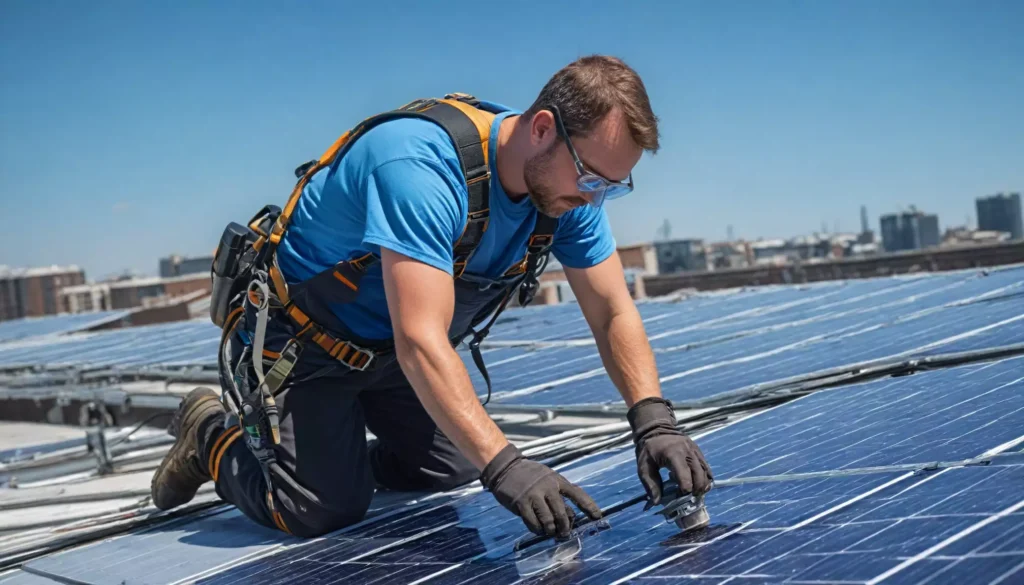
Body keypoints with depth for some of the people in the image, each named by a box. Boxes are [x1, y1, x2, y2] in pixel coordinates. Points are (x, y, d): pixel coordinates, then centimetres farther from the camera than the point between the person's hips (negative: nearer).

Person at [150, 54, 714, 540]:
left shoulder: (572, 187, -14)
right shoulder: (422, 167, -38)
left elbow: (614, 314, -11)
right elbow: (420, 342, -44)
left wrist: (654, 421, -25)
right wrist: (506, 467, -49)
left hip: (388, 350, 7)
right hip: (300, 335, -7)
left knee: (455, 468, 6)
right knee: (323, 509, -13)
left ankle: (340, 450, 29)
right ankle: (213, 436, 14)